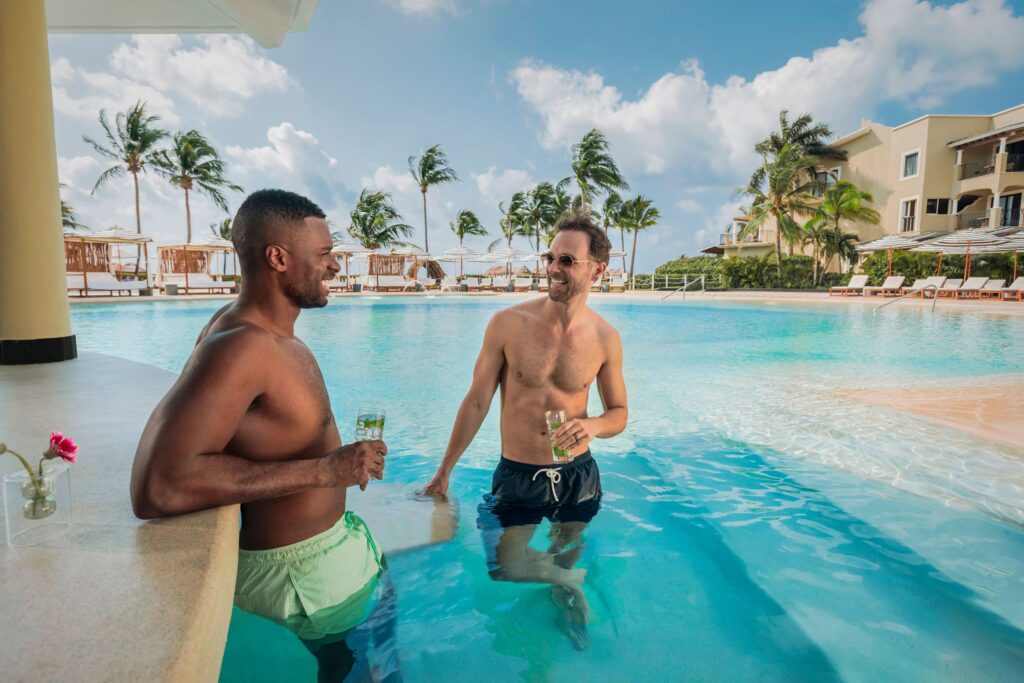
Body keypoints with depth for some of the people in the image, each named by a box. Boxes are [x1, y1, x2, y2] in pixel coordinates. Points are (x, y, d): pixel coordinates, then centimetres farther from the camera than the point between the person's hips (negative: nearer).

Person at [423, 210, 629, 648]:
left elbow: (619, 414, 3)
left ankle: (567, 598, 58)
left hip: (577, 474, 2)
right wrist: (444, 471, 0)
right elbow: (476, 403, -6)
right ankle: (571, 583, 35)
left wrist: (595, 425, -22)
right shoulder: (508, 324, -15)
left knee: (567, 559, 23)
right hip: (517, 475, -1)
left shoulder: (605, 338, -9)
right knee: (505, 569, 5)